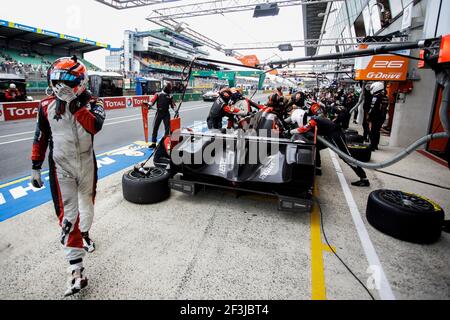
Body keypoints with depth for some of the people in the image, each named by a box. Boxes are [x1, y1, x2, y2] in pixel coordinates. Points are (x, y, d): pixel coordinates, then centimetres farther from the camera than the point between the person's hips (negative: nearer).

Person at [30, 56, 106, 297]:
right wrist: (35, 168, 7)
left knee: (87, 203, 20)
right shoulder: (46, 106, -2)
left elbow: (95, 126, -27)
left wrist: (76, 105, -28)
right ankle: (76, 270, -3)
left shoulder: (90, 102, -6)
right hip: (61, 166, 0)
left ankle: (84, 234, 49)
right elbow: (40, 139, 5)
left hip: (86, 162, 1)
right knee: (67, 214, -7)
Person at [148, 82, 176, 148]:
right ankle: (153, 142, 6)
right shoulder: (158, 95, 4)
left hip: (166, 114, 2)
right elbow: (153, 100, -5)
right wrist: (149, 105, -22)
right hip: (159, 113, -2)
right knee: (155, 127, -1)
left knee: (167, 128, 2)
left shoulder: (170, 96, 12)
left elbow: (173, 104, 13)